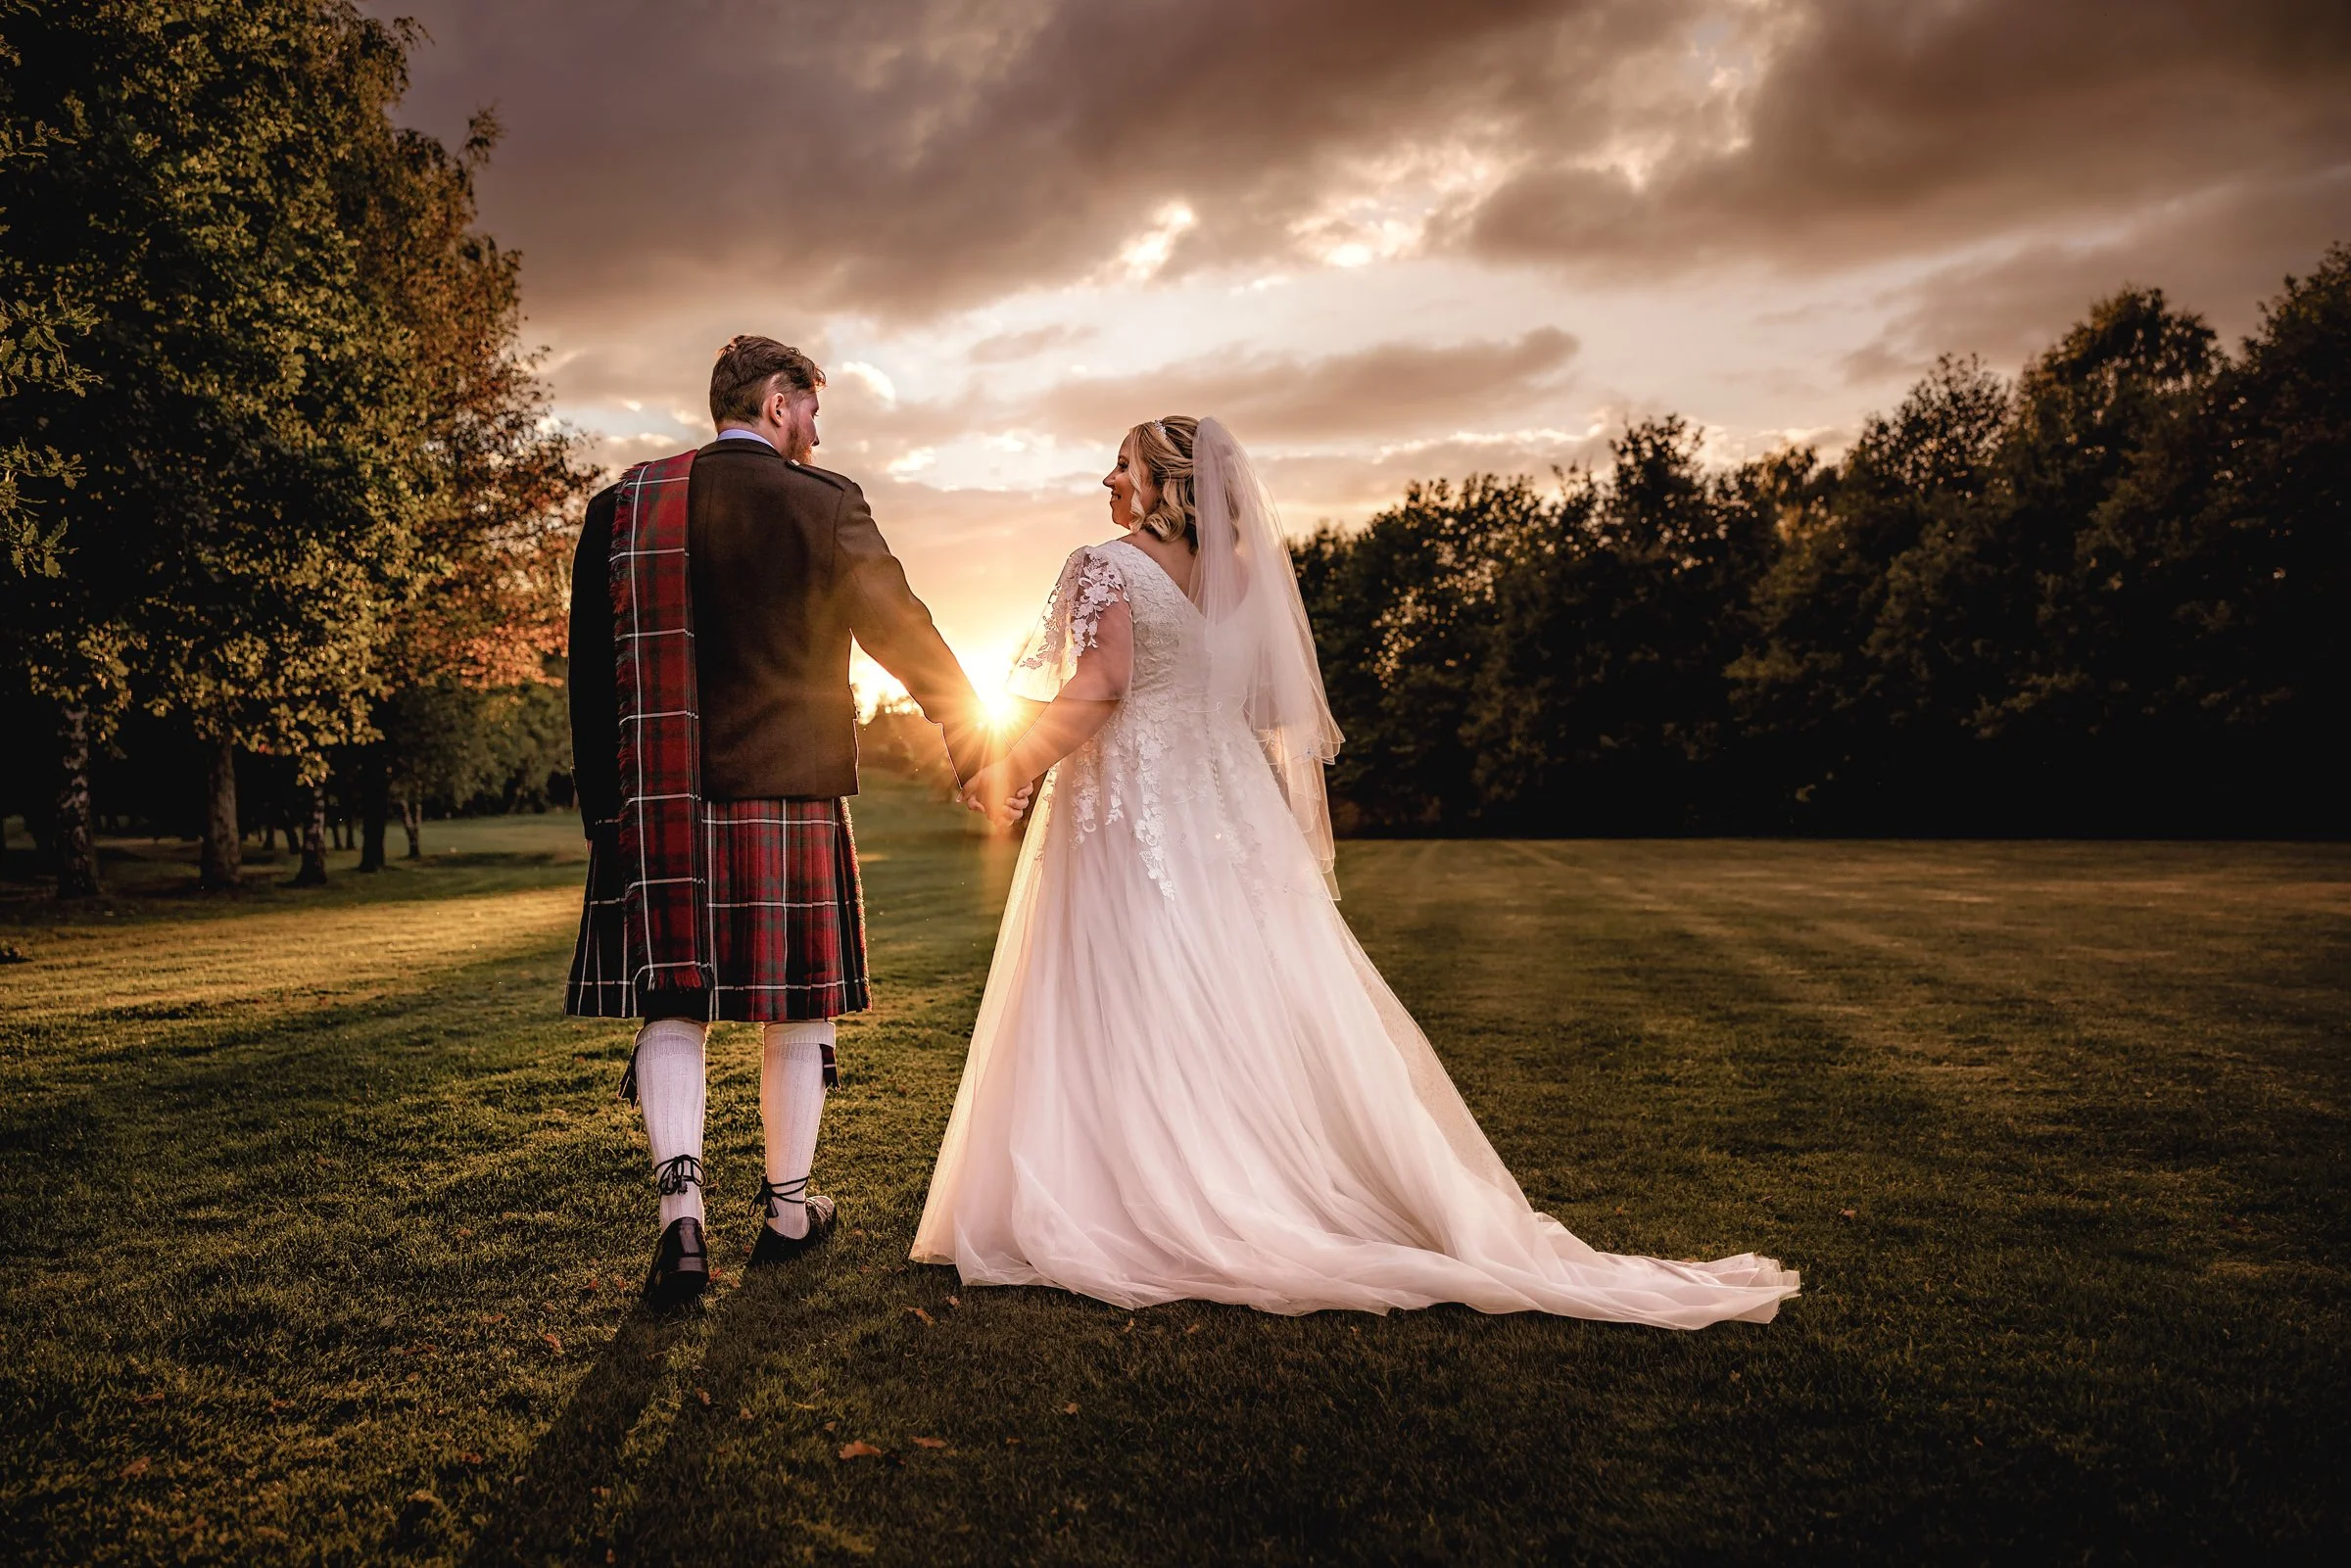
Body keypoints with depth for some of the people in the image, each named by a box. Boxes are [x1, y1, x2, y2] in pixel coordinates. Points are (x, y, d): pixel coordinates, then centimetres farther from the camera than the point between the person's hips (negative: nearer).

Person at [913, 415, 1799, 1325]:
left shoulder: (1106, 567, -8)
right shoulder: (1237, 577, 10)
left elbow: (1098, 688, -20)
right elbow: (1274, 709, 12)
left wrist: (1009, 770, -10)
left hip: (1126, 815, -6)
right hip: (1229, 817, 6)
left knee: (1127, 1028, -1)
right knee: (1249, 1015, 10)